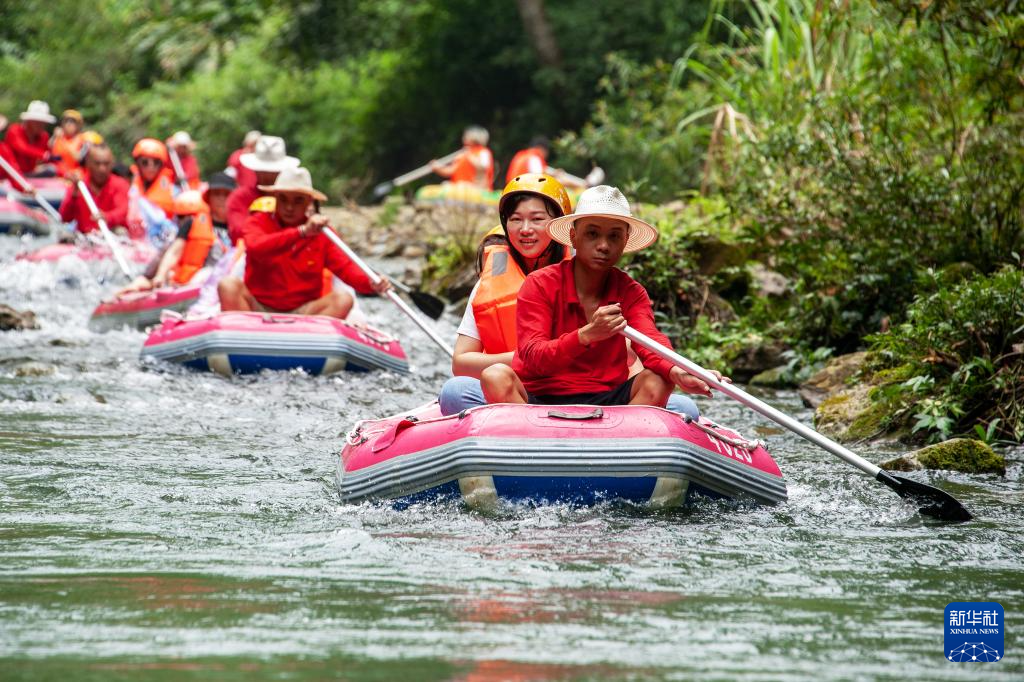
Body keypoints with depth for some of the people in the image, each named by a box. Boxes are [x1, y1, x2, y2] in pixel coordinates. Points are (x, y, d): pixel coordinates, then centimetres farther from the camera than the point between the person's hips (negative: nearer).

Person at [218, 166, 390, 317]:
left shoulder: (320, 232, 8)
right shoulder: (259, 222, 1)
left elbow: (345, 267, -5)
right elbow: (256, 248, -23)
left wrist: (371, 284, -28)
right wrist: (302, 232, -34)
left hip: (301, 313, 2)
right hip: (258, 310, -2)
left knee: (343, 299, -22)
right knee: (229, 285, -27)